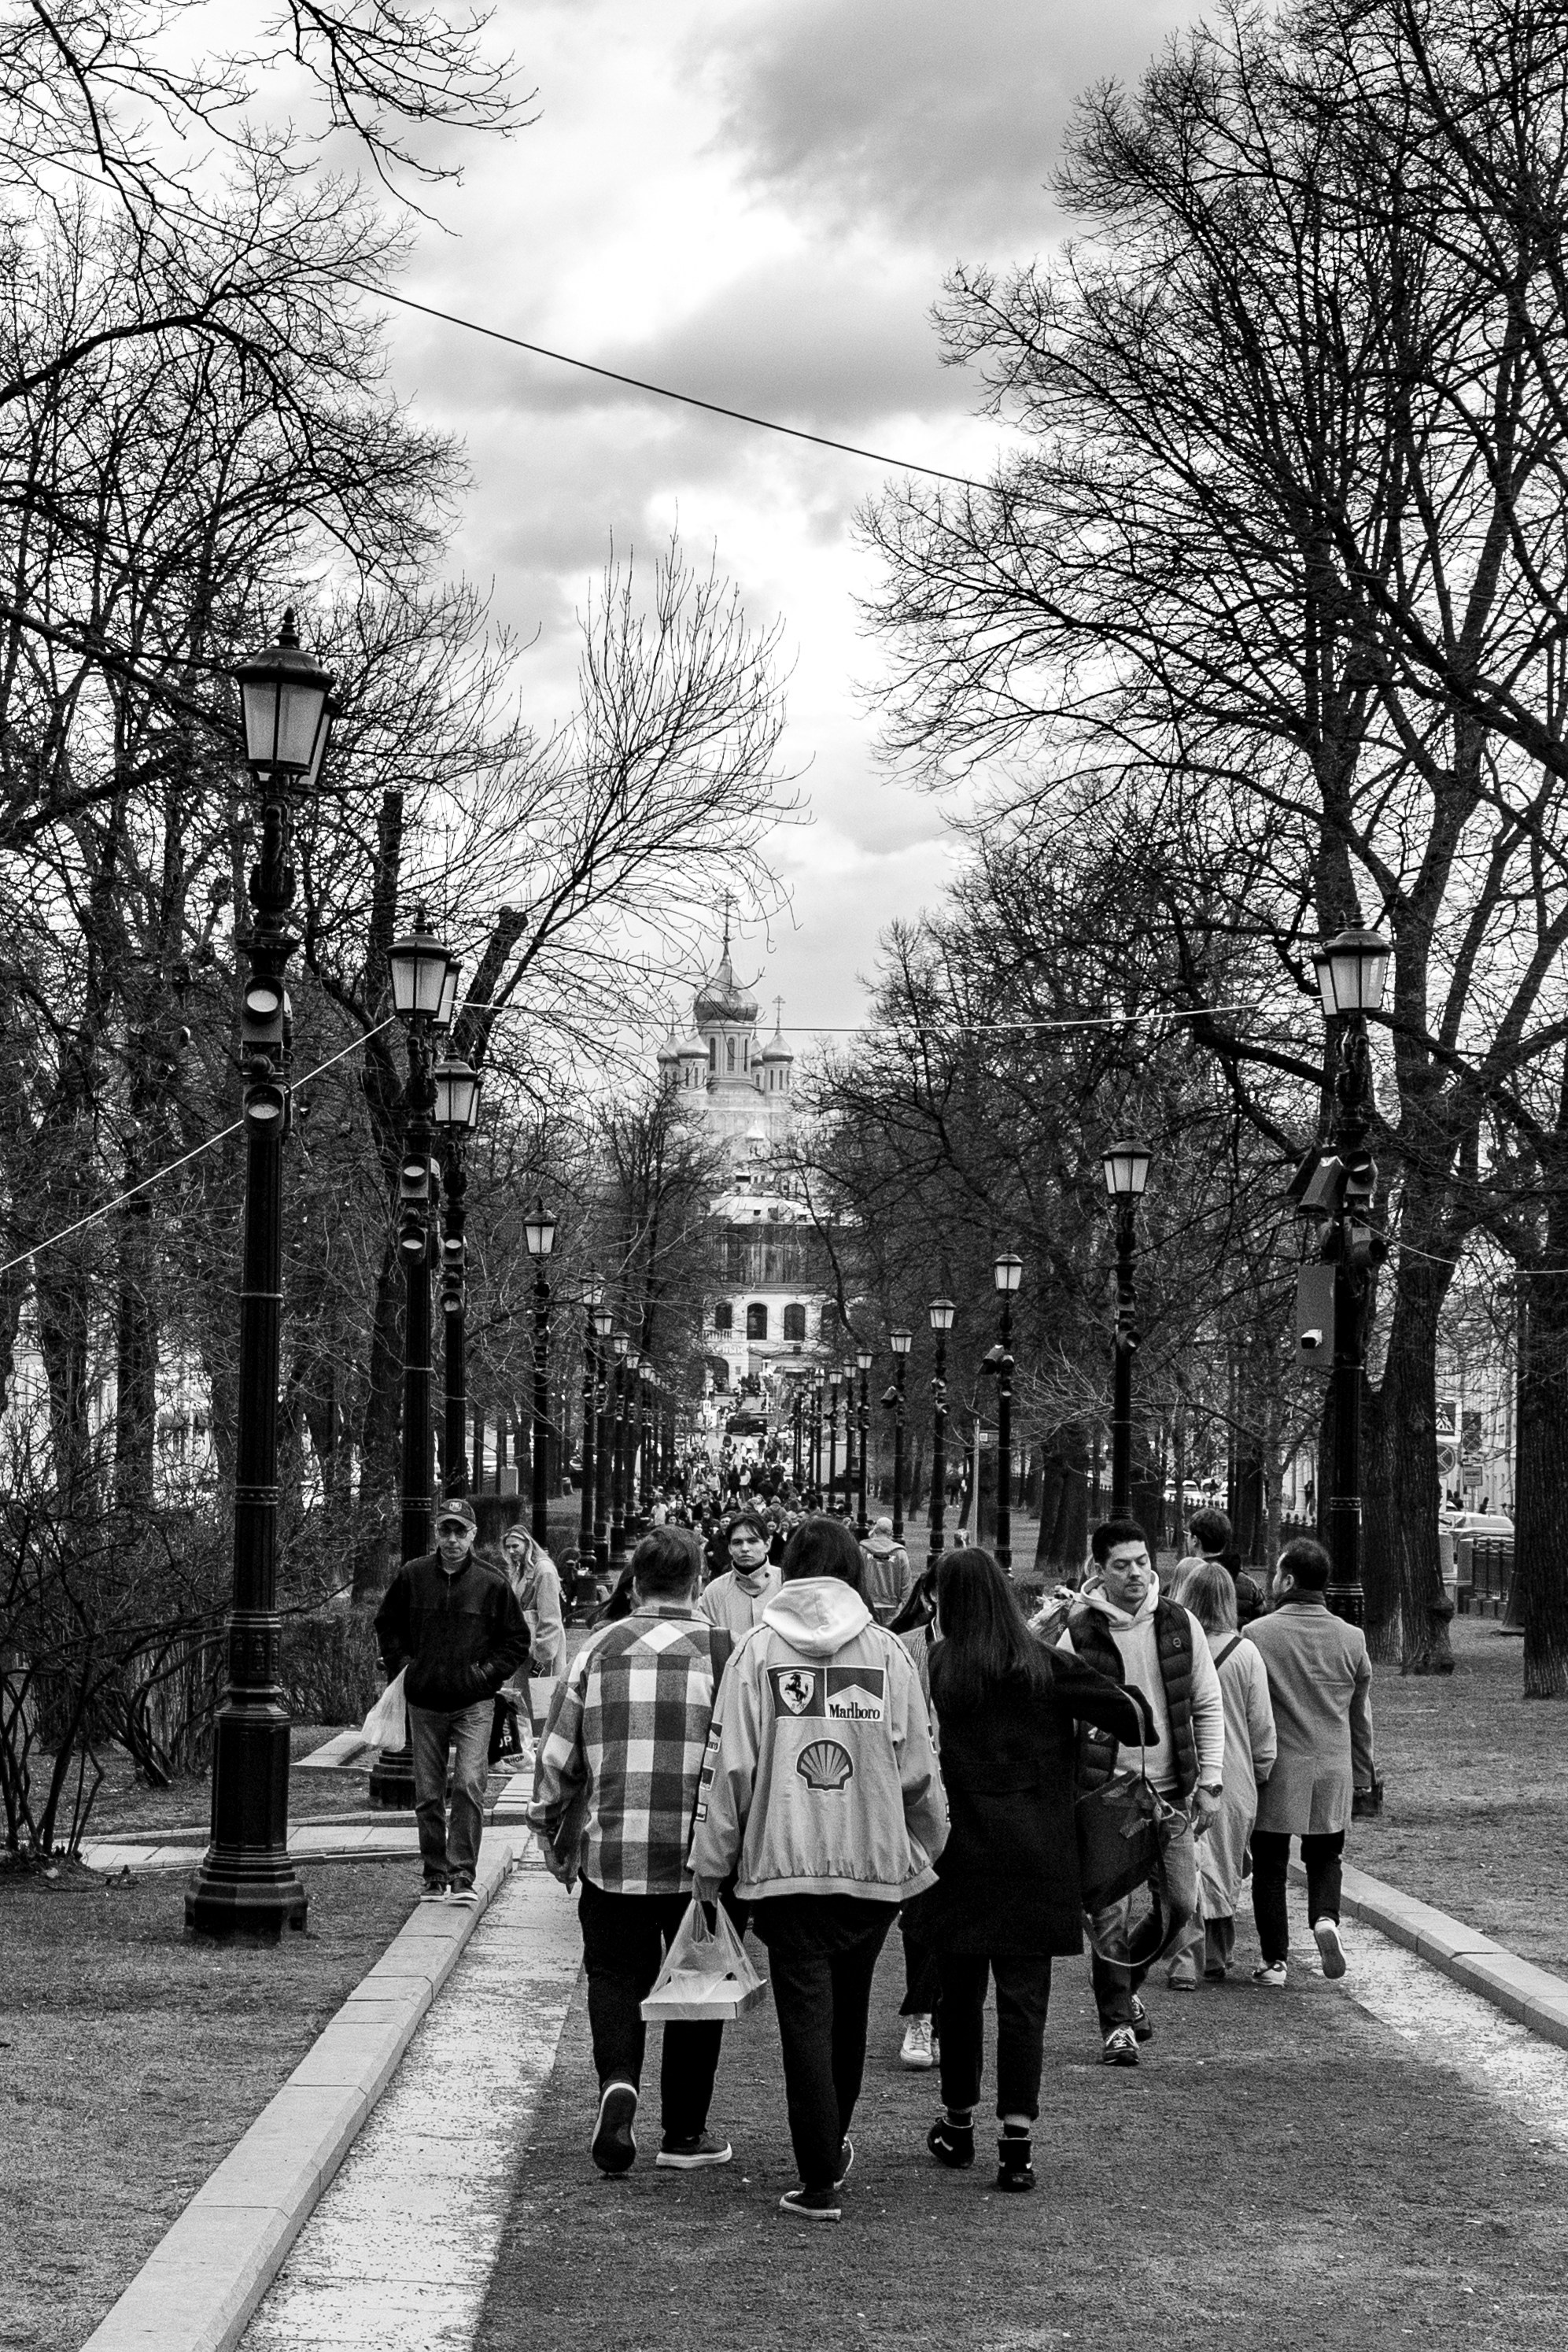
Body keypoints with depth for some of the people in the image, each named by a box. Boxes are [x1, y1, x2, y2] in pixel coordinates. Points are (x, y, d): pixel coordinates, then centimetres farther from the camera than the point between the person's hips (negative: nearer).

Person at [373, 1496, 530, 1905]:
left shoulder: (492, 1583, 0)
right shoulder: (412, 1576, 3)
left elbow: (517, 1641, 9)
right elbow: (386, 1624, 18)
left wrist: (488, 1672, -2)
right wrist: (402, 1666, 7)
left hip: (473, 1704, -2)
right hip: (424, 1704, 2)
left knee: (469, 1786, -15)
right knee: (428, 1796, 7)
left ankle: (463, 1875, -12)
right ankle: (435, 1876, 17)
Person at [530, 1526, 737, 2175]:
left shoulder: (599, 1649, 2)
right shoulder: (725, 1653, -2)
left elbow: (557, 1754, 6)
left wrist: (552, 1833, 19)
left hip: (612, 1854, 1)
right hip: (702, 1857, -1)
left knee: (616, 1977, 14)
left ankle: (618, 2084, -12)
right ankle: (684, 2133, 18)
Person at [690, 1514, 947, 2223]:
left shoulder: (760, 1648, -3)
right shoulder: (886, 1649, 0)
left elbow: (729, 1765, -4)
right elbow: (918, 1767, 3)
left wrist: (713, 1860, 4)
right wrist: (926, 1848, 16)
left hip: (784, 1864, -2)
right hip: (875, 1863, 2)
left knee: (806, 2017, 2)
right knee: (848, 2011, 20)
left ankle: (820, 2184, 0)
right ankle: (832, 2147, 35)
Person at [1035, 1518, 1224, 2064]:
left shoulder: (1180, 1625, 3)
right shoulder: (1077, 1633, -6)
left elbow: (1208, 1707, 8)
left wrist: (1210, 1783, 3)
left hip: (1169, 1791, 3)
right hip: (1104, 1791, -3)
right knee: (1110, 1912, -5)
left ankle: (1127, 1984, 31)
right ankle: (1117, 2024, 7)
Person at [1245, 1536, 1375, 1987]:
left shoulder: (1257, 1635, -10)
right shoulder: (1352, 1639, 1)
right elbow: (1361, 1716, 9)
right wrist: (1362, 1774, 19)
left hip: (1276, 1770, -3)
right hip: (1333, 1772, 3)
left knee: (1270, 1865, 9)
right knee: (1324, 1857, 19)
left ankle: (1275, 1961, 10)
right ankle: (1325, 1918, -7)